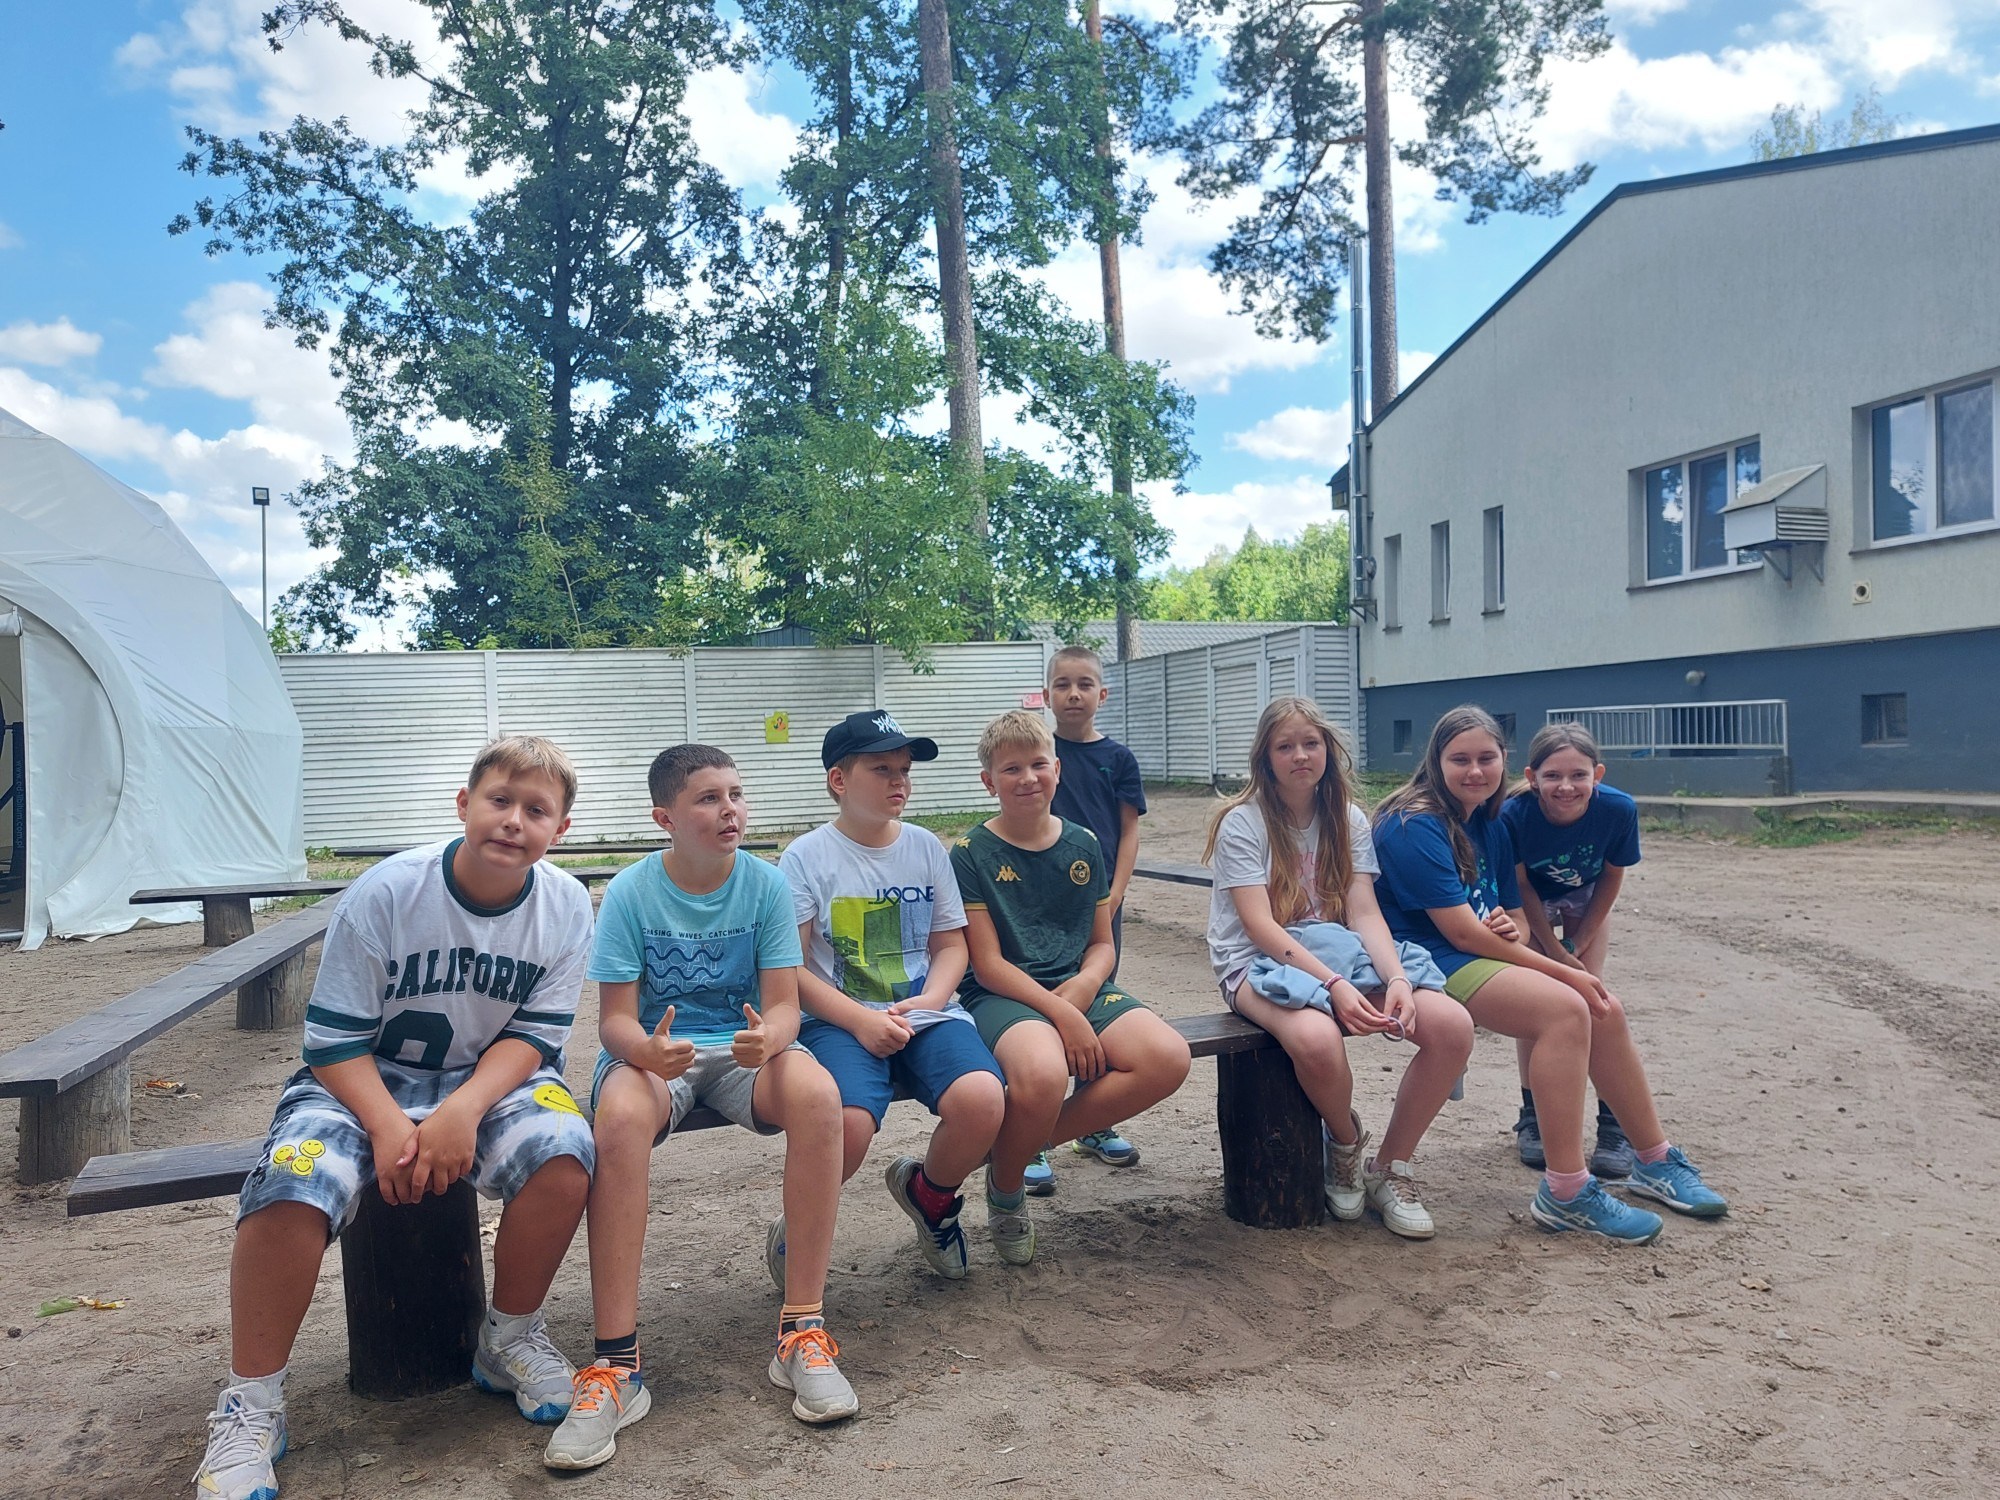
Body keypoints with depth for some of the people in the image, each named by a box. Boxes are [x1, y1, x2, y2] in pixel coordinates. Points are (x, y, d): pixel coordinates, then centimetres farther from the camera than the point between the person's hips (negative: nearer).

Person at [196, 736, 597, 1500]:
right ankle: (250, 1406, -7)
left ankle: (509, 1337, -3)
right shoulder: (384, 893, -17)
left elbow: (535, 1036, -8)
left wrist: (464, 1108, -25)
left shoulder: (565, 906, -11)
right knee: (294, 1181, -30)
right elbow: (334, 1039, -12)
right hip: (366, 1078, -1)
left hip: (490, 1076, 1)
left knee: (563, 1149, -29)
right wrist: (388, 1124, -27)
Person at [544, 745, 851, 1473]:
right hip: (654, 1049, -1)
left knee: (817, 1093, -32)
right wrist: (647, 1051, -33)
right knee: (620, 1114, -37)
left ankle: (803, 1332, -22)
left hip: (743, 1046, 1)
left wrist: (767, 1038, -32)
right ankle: (616, 1364, -29)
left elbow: (784, 1004, -7)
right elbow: (615, 1018, -9)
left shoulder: (765, 882, -5)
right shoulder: (631, 891, -7)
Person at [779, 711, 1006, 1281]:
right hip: (839, 1020, -3)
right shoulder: (806, 857, 0)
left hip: (927, 1014, 3)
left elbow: (951, 945, 14)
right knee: (848, 1122, -34)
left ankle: (930, 1195, 8)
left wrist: (928, 1002, -7)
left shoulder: (926, 848, 11)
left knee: (982, 1100, -28)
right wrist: (861, 1021, -17)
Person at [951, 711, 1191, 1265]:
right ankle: (1005, 1192, -5)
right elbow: (987, 964, -7)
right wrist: (1061, 1014, -18)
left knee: (1168, 1058, -24)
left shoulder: (1083, 845, 12)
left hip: (1079, 990, 5)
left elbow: (1102, 943, 15)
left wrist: (1084, 987, -9)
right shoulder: (971, 854, -2)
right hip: (1003, 994, -5)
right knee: (1042, 1073, -39)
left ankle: (1027, 1140, -7)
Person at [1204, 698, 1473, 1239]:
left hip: (1337, 952, 5)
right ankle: (1347, 1144, -3)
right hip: (1257, 965, -5)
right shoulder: (1242, 823, -7)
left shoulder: (1349, 821, 8)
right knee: (1317, 1038, -40)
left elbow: (1365, 915, -1)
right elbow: (1259, 925, -16)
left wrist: (1397, 978, -21)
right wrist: (1334, 984, -28)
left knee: (1453, 1025, -19)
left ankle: (1391, 1169, 0)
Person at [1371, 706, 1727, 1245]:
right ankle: (1565, 1194, -21)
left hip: (1479, 957, 9)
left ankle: (1655, 1161, 17)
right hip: (1427, 959, -9)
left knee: (1606, 1011, -2)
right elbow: (1460, 932, -20)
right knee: (1565, 1009, -25)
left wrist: (1509, 928, -13)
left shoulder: (1491, 827, 12)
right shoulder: (1414, 826, -16)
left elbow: (1513, 920, 15)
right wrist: (1564, 972, -15)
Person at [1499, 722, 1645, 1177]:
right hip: (1531, 904, 0)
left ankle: (1614, 1121, -2)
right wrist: (1554, 951, -16)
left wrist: (1577, 945, -11)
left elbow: (1612, 876, -13)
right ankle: (1532, 1115, 6)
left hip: (1586, 902, 1)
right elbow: (1521, 886, -19)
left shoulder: (1618, 810, -32)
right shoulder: (1514, 814, -36)